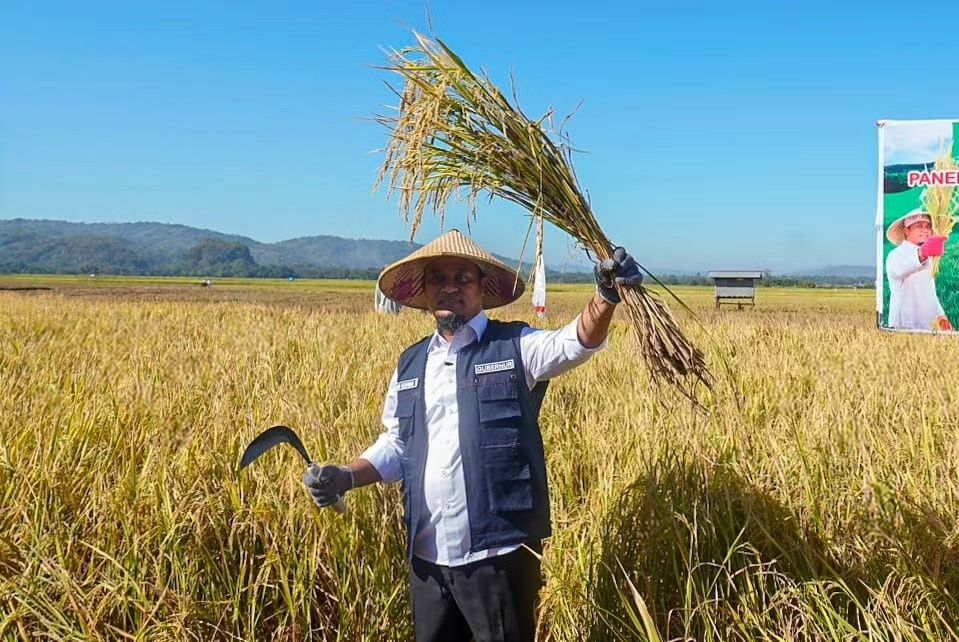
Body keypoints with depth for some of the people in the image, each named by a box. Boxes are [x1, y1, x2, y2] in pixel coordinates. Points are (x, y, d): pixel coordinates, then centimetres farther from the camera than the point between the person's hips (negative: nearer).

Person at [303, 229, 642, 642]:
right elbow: (397, 445, 15)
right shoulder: (410, 363, 10)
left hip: (499, 552, -5)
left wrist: (606, 296, -42)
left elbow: (576, 343, -23)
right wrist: (346, 477, -1)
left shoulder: (515, 347, -4)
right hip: (427, 555, 5)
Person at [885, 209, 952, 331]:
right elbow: (898, 269, -37)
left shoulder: (928, 257, 18)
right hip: (904, 327, -8)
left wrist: (940, 315, 12)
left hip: (928, 326, 8)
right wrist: (922, 252, -56)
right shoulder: (897, 254, -11)